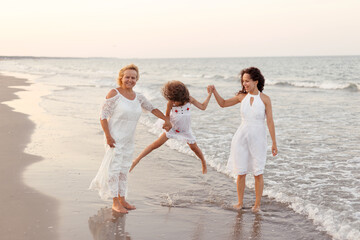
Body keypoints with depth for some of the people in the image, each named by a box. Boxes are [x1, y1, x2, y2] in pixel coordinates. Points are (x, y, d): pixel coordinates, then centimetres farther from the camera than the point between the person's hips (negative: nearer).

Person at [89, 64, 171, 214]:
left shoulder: (138, 97, 7)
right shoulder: (114, 94, -12)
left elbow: (152, 109, 21)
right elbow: (103, 116, -13)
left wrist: (166, 120, 12)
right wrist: (108, 136, -18)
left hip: (128, 139, 6)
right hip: (115, 138, -6)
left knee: (124, 170, 13)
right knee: (114, 168, -3)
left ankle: (122, 200, 24)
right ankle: (115, 203, 6)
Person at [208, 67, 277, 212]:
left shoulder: (265, 99, -7)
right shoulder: (242, 97, 2)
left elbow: (270, 121, -6)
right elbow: (223, 104, 14)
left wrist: (274, 143, -6)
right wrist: (214, 91, -2)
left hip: (258, 139, -2)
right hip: (242, 137, 3)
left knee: (258, 173, 1)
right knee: (241, 173, 5)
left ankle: (257, 204, 15)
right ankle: (240, 202, 21)